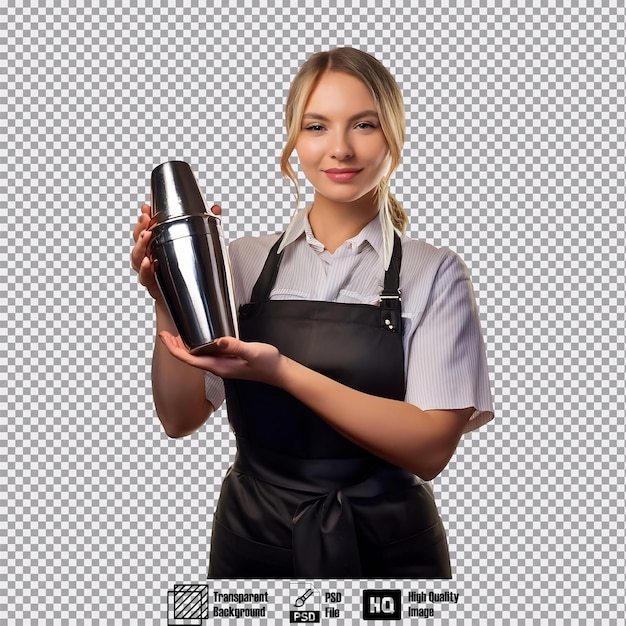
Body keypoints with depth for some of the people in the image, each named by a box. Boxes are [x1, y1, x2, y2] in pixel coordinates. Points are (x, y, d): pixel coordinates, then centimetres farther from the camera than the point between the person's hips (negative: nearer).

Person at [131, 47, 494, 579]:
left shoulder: (434, 274, -9)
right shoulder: (244, 262, -3)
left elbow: (431, 447, -18)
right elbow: (181, 419, -3)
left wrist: (282, 372, -27)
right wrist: (167, 305, -19)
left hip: (388, 549, -1)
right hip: (252, 541, 2)